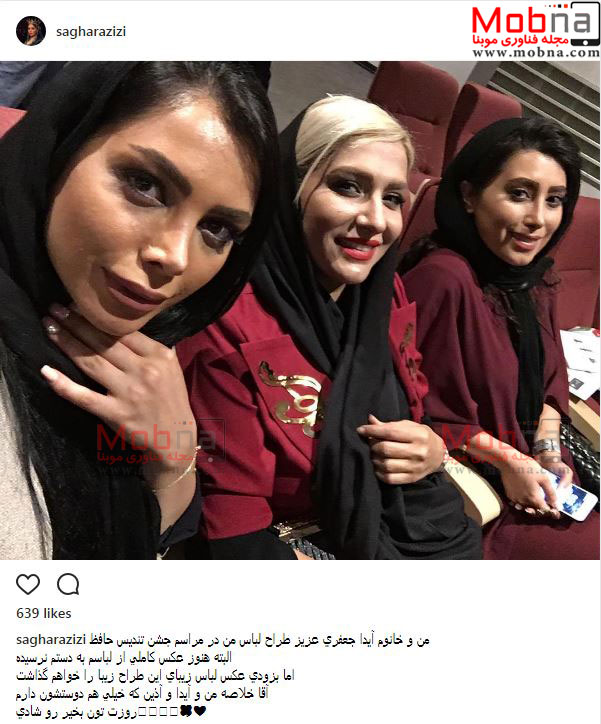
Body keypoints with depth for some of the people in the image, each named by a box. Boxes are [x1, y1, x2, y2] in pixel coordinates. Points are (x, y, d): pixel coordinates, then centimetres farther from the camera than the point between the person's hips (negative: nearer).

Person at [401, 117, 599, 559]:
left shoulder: (535, 276, 3)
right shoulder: (444, 278, -26)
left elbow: (551, 380, 11)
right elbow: (423, 408, -22)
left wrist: (548, 451, -4)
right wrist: (506, 460, -15)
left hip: (529, 465, 8)